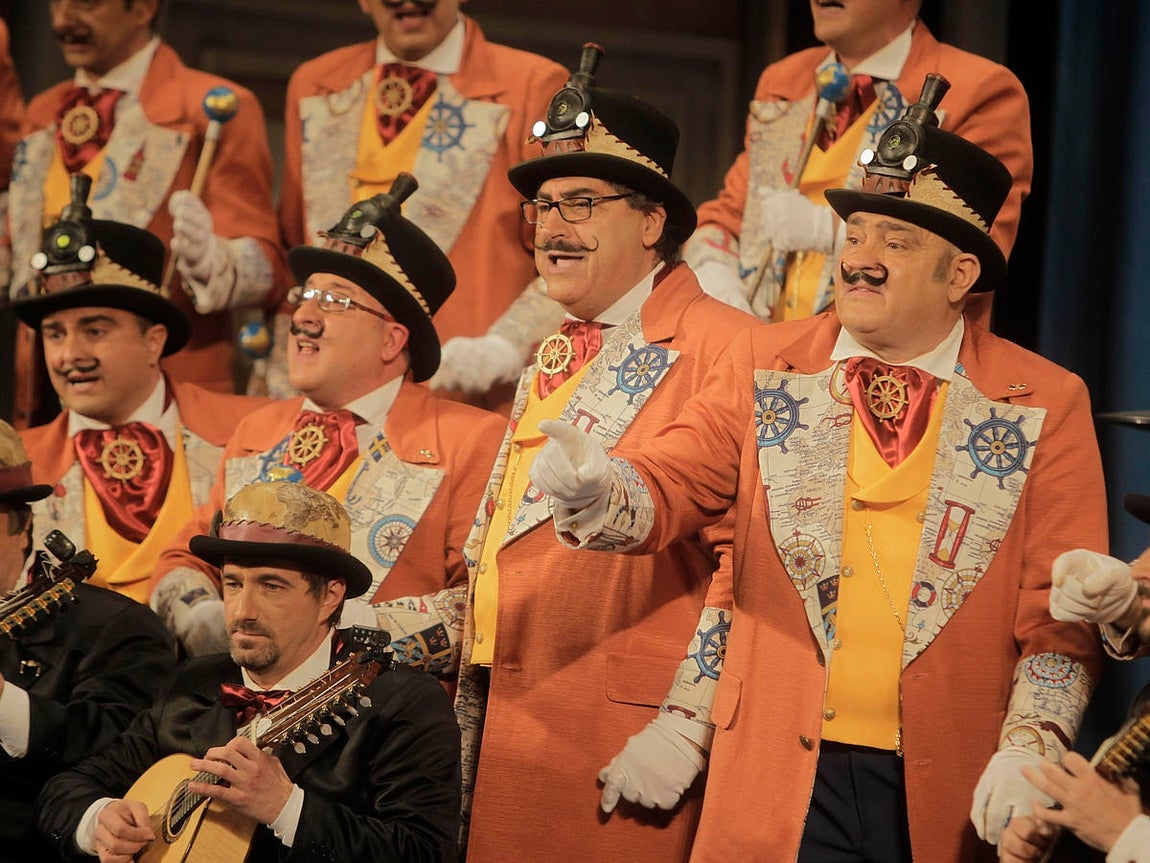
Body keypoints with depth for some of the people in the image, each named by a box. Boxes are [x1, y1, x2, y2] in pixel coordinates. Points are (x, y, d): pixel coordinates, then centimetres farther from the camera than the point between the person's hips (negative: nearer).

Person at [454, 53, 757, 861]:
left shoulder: (718, 346, -10)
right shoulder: (554, 360, 16)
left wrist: (687, 727, -17)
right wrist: (472, 716, 17)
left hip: (622, 748, -7)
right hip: (507, 727, 7)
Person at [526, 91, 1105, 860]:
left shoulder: (1047, 406, 1)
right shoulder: (764, 365, 7)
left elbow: (1061, 611, 0)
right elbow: (671, 486, -2)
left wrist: (1031, 748, -13)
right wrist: (595, 489, -24)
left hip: (952, 794, -1)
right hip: (785, 783, 1)